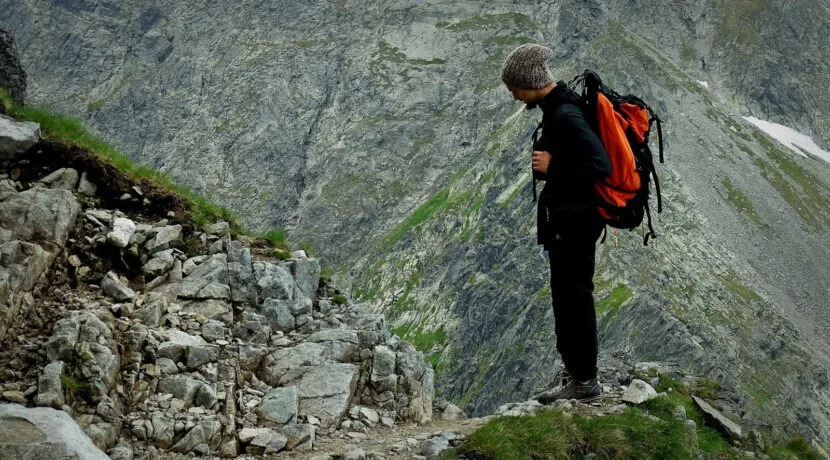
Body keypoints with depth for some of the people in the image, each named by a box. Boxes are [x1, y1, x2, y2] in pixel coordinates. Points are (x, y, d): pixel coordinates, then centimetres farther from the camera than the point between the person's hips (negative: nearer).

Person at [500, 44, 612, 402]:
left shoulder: (564, 115, -23)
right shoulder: (557, 107, 8)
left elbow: (601, 166, -28)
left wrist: (551, 167, -22)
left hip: (574, 220, -11)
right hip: (568, 218, 11)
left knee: (573, 295, -2)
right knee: (567, 295, 17)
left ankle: (585, 380, 9)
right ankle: (577, 375, 28)